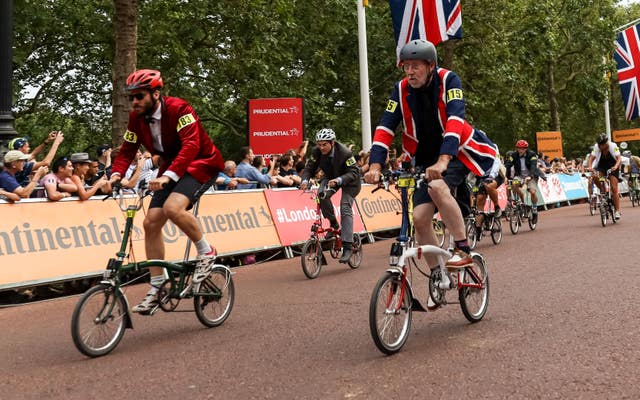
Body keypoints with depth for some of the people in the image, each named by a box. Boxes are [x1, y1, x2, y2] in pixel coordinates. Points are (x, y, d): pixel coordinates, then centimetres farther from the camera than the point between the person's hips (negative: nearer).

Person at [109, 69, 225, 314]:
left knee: (172, 208, -32)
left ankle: (206, 252, -7)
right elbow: (127, 150, -1)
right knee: (151, 223, -5)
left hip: (201, 163, -7)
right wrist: (116, 174, -22)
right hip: (170, 169, 7)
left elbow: (191, 145, -35)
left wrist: (168, 176, -47)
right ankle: (156, 289, 5)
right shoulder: (137, 117, -3)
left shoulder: (179, 109, -23)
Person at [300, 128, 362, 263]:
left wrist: (338, 180, -53)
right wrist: (305, 180, -36)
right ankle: (333, 224, -1)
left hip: (348, 180, -4)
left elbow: (353, 172, -35)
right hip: (330, 177, 5)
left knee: (345, 208, -18)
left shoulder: (345, 153, -34)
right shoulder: (316, 151, -20)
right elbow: (309, 168, -15)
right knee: (322, 196, -26)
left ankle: (348, 246, -17)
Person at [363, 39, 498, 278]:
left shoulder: (448, 80, -17)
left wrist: (443, 161, -45)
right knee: (419, 218, -9)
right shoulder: (401, 89, -7)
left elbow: (455, 120, -31)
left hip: (457, 150, -4)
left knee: (438, 186, -34)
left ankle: (463, 249, -20)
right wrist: (375, 165, -27)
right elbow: (385, 128, -13)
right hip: (427, 158, 4)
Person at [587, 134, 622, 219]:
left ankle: (617, 211, -6)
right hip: (601, 167, 2)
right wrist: (590, 166, -41)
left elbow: (619, 158, -29)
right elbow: (592, 157, -20)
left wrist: (616, 166, -50)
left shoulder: (613, 146, -22)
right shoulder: (596, 147, -17)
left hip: (612, 168, -2)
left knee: (614, 188, -12)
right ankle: (603, 191, -4)